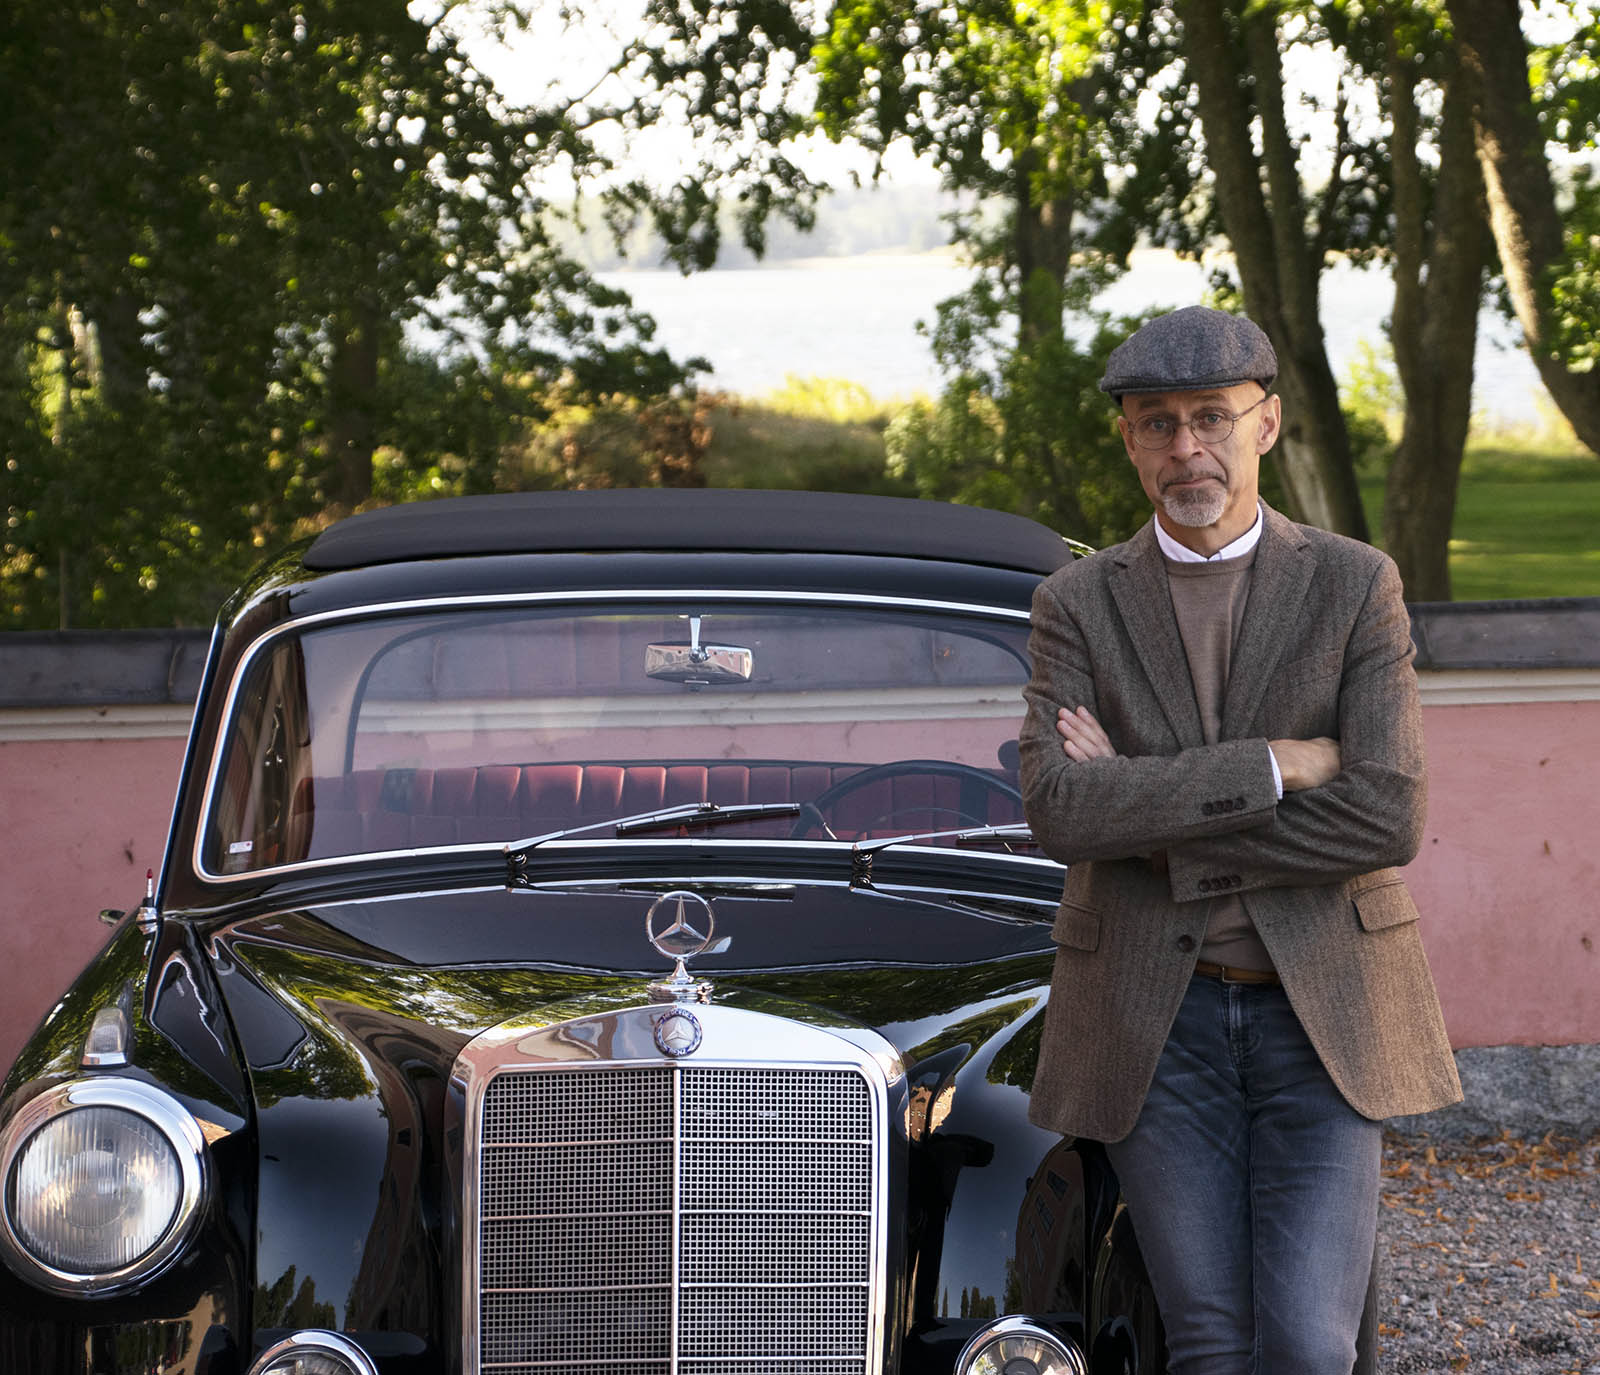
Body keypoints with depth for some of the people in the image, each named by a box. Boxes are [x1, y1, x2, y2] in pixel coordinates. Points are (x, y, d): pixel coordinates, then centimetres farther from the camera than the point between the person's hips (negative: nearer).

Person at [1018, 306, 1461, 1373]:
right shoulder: (1078, 604, 3)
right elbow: (1060, 811, -13)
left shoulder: (1355, 586, 0)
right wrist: (1273, 765, -17)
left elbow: (1388, 817, -12)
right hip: (1156, 1029, 1)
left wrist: (1151, 821, -13)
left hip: (1321, 1016, -1)